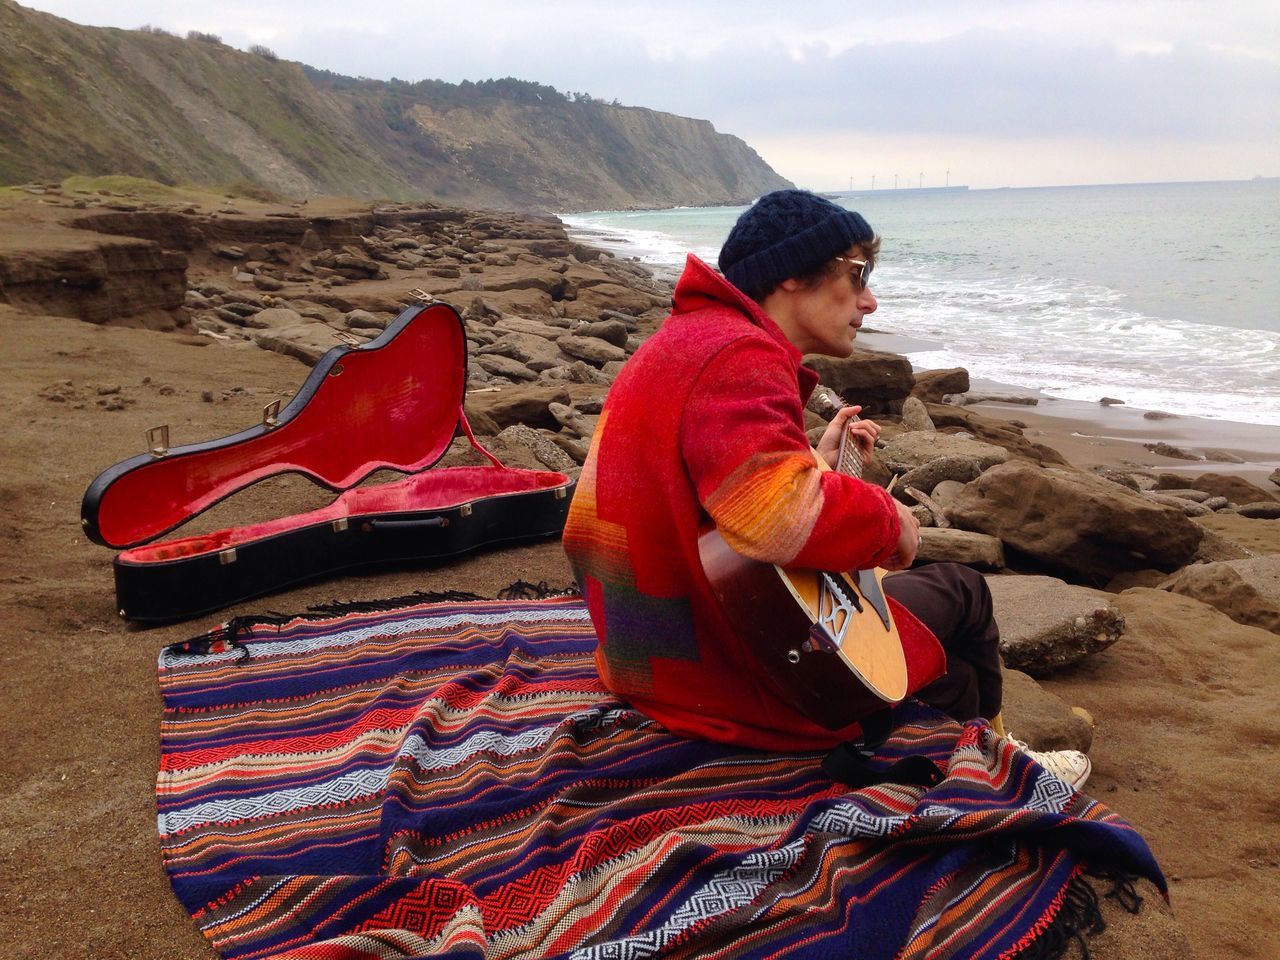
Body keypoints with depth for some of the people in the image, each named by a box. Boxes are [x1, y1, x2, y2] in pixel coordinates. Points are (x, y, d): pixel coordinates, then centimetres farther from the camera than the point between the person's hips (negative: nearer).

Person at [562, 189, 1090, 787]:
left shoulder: (689, 336, 10)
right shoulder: (740, 357, -24)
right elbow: (781, 516, -41)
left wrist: (818, 462, 14)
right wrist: (891, 520, -22)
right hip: (744, 681, -10)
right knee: (962, 590, 16)